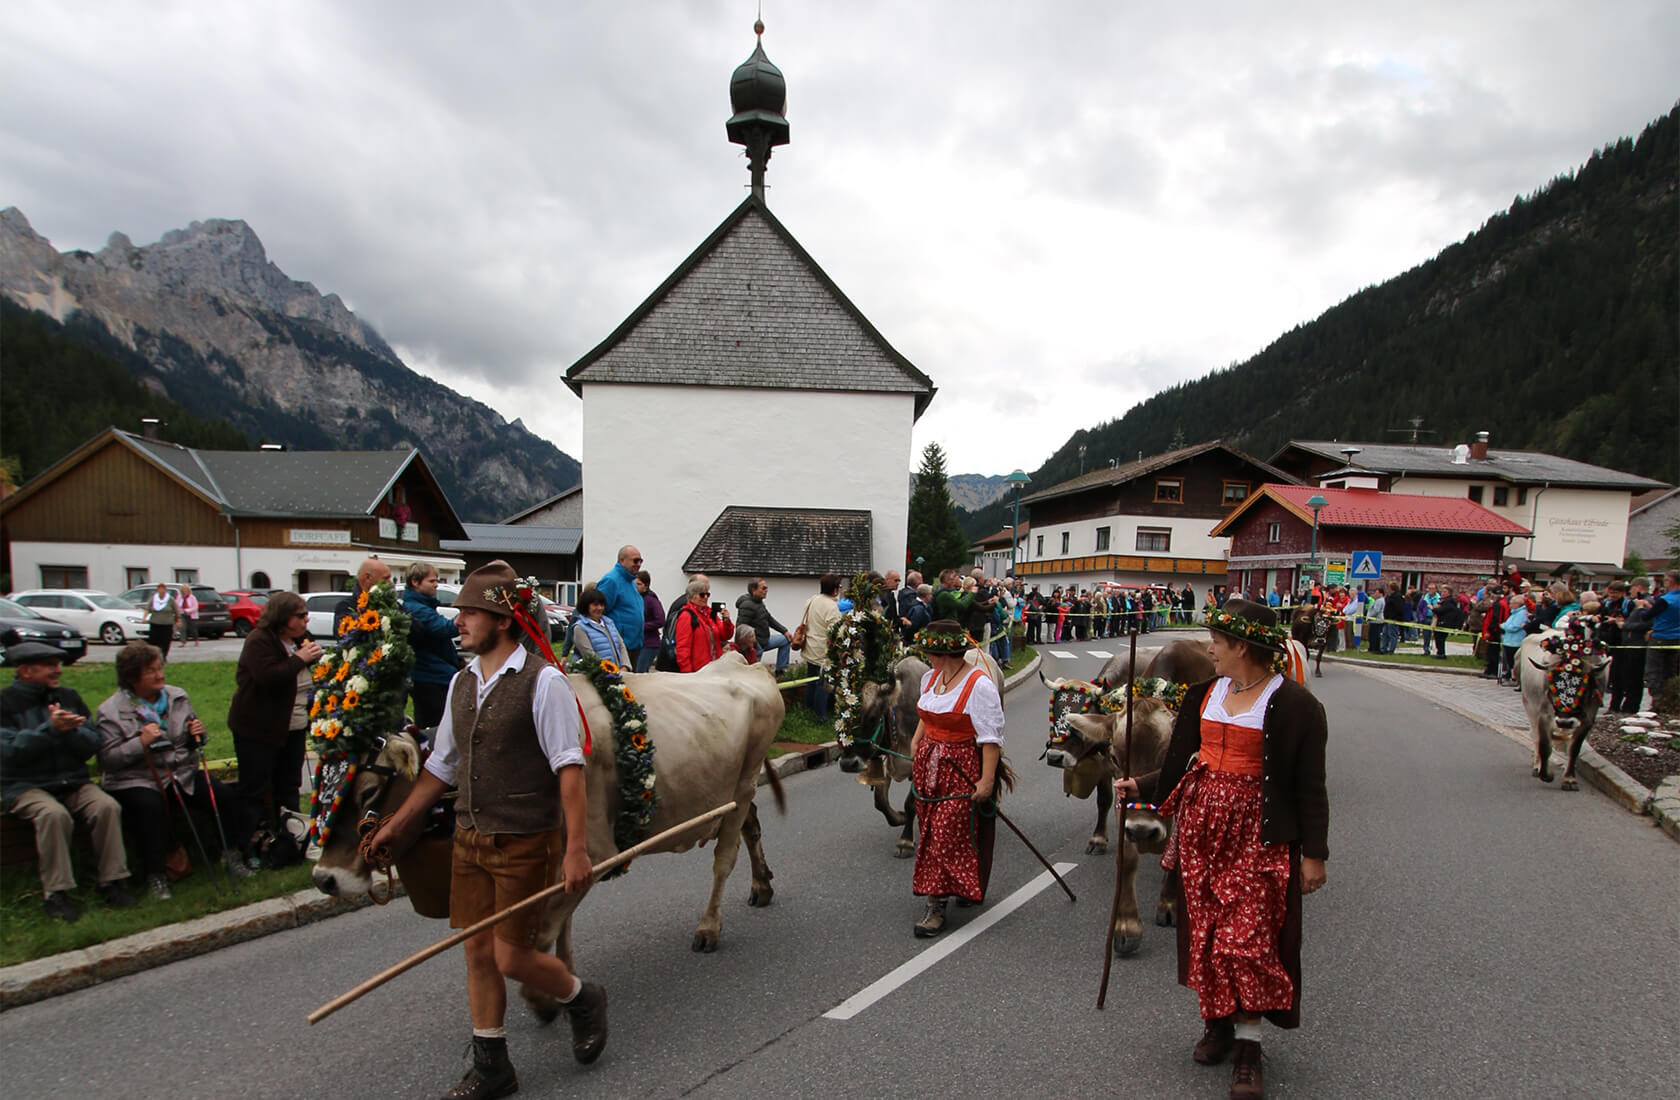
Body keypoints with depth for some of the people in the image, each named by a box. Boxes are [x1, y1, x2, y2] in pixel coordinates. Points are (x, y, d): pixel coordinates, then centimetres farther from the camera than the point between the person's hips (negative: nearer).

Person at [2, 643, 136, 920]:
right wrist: (51, 729, -25)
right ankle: (55, 893, -22)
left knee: (107, 806, -24)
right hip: (25, 786, -3)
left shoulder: (68, 698, 11)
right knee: (54, 814, -34)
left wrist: (69, 730, -16)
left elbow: (91, 746, 4)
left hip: (72, 782, 4)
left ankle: (112, 882, -16)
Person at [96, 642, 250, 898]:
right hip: (135, 780, -4)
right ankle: (156, 876, -22)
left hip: (181, 773, 4)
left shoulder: (177, 697, 11)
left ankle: (231, 855, 1)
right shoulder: (111, 711, -4)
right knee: (151, 807, -36)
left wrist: (197, 735, -3)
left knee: (224, 797, -17)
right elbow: (108, 758, -12)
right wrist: (141, 742, -25)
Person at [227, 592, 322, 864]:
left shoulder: (299, 638, 10)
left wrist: (315, 656, 0)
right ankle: (244, 848, 5)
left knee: (289, 787, 14)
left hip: (294, 729, 8)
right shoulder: (259, 641, -16)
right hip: (258, 730, -8)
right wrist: (299, 659, -24)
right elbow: (269, 677, -30)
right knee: (254, 791, -3)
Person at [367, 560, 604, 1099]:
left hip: (525, 844, -6)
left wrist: (576, 848, -20)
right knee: (479, 953, 13)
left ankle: (584, 999, 29)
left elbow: (569, 767, -17)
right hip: (469, 839, 7)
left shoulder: (543, 682, -15)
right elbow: (441, 765, 17)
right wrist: (397, 824, 19)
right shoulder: (461, 683, 7)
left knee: (512, 958, 0)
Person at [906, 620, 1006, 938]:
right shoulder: (931, 677, 6)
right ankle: (937, 895, 27)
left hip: (962, 771, -8)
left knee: (948, 836, -5)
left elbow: (991, 737, -20)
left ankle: (936, 906, 1)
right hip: (929, 765, 8)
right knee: (930, 831, 13)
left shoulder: (979, 684, -18)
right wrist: (916, 745, 20)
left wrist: (987, 780, -23)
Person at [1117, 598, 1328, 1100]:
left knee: (1248, 936, -5)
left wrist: (1313, 853, -7)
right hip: (1201, 824, 6)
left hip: (1257, 833, -5)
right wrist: (1140, 786, 1)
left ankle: (1247, 1040, 10)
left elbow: (1310, 787, -7)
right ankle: (1218, 1022, 28)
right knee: (1205, 930, 11)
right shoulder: (1205, 693, 6)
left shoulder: (1294, 704, -10)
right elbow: (1180, 764, 10)